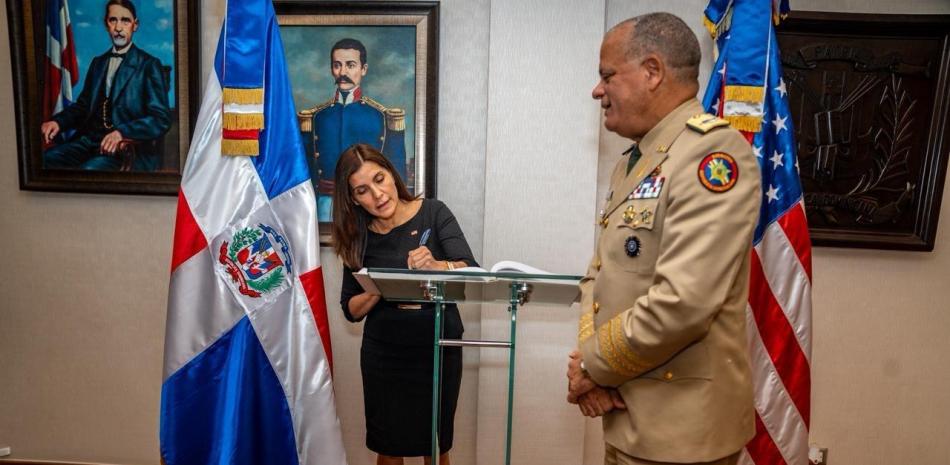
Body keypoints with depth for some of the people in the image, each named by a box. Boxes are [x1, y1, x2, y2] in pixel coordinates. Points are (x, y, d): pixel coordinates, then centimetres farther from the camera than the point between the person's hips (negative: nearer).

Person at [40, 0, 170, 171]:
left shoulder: (149, 65, 2)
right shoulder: (98, 63, 22)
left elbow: (161, 119, -7)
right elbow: (83, 105, 22)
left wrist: (122, 132, -22)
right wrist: (58, 121, 0)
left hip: (128, 146, -5)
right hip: (90, 140, 5)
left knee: (90, 169, -34)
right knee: (47, 159, -23)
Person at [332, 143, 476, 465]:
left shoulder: (433, 213, -7)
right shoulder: (359, 237, 0)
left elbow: (472, 273, -17)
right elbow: (351, 310, 2)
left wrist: (436, 266, -37)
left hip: (439, 348, -1)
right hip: (382, 354, 2)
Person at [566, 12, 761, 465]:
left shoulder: (712, 152, -19)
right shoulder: (631, 163, 11)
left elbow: (683, 302, -28)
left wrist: (594, 365, -15)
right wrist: (587, 353, -7)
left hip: (678, 425, -8)